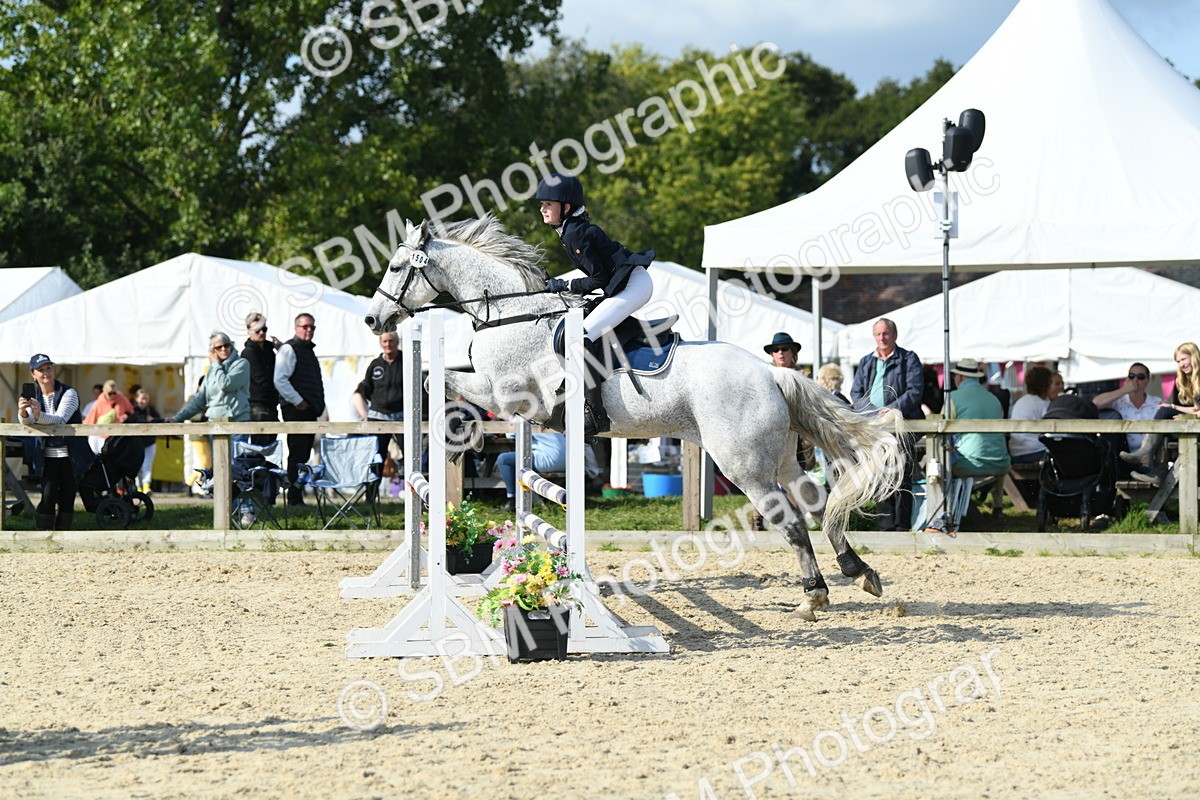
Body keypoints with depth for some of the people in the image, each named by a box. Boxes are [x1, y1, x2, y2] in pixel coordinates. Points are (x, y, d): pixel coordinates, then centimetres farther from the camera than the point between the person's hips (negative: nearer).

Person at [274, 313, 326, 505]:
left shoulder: (309, 350, 22)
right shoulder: (289, 349, -8)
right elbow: (280, 380, -17)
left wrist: (318, 405, 19)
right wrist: (297, 401, -18)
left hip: (309, 410, 9)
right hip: (295, 410, -9)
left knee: (304, 454, 9)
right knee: (297, 455, -11)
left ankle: (297, 495, 12)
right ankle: (294, 498, -11)